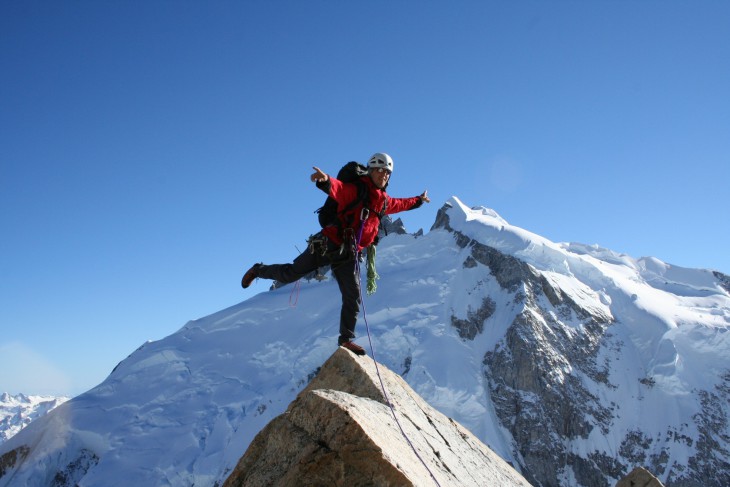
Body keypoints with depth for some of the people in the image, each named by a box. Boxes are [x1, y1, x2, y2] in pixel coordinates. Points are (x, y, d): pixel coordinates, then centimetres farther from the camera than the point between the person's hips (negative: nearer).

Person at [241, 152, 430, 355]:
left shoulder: (384, 202, 14)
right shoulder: (355, 190, -9)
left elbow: (400, 203, 36)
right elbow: (337, 188, -30)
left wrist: (418, 200, 48)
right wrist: (325, 180, -52)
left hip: (349, 255, 6)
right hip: (329, 244, -6)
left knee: (353, 298, 3)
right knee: (290, 274, 1)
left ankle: (346, 338, 16)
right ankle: (257, 271, 28)